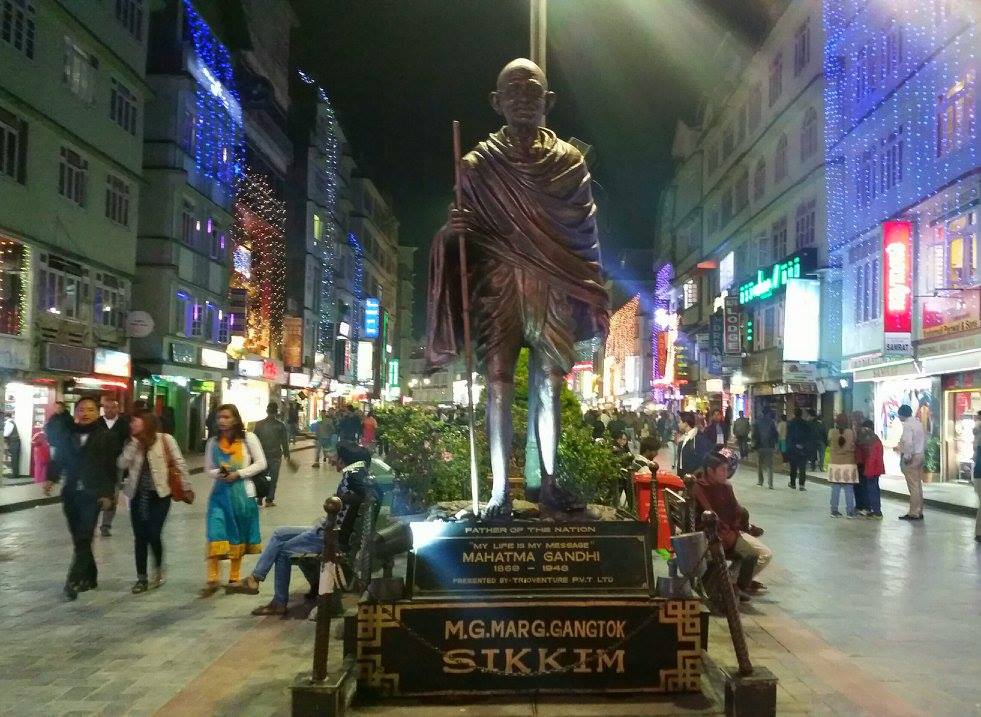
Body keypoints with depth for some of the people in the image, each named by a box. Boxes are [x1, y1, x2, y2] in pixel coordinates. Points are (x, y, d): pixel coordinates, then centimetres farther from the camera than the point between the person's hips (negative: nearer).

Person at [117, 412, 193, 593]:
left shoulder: (165, 440, -7)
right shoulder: (131, 443, 5)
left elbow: (179, 463, -3)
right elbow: (122, 464, -9)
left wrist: (187, 487, -1)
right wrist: (134, 443, -13)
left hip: (159, 495, -4)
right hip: (137, 495, 4)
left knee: (153, 535, -8)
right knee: (140, 537, 4)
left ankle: (158, 569, 20)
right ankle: (142, 578, 16)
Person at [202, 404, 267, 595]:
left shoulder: (248, 438, -4)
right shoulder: (213, 442, 4)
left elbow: (261, 463, -3)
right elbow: (208, 469, 11)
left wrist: (238, 474, -13)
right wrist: (218, 474, -11)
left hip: (242, 493, -1)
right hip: (220, 492, 1)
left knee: (238, 536, 10)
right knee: (215, 534, -11)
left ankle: (234, 578, 24)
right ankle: (212, 579, -8)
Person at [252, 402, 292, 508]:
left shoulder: (258, 424, -1)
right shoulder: (281, 425, -6)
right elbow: (285, 442, -2)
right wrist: (287, 455, 8)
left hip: (262, 455, 2)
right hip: (275, 456, -2)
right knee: (273, 478, 6)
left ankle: (259, 498, 8)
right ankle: (269, 500, 6)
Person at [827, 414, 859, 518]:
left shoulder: (831, 432, -8)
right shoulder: (851, 433, -11)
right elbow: (854, 445, 1)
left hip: (834, 464, 2)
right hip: (849, 465, -2)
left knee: (835, 489, 8)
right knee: (849, 490, 5)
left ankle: (834, 510, 10)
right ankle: (850, 511, 8)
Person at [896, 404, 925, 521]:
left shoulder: (907, 425, -15)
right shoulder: (918, 423, 12)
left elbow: (908, 442, -25)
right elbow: (924, 440, 18)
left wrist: (906, 457, -16)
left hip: (911, 458, -9)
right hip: (920, 456, 9)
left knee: (913, 486, -5)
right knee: (918, 485, 14)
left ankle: (914, 513, -2)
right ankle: (919, 512, 19)